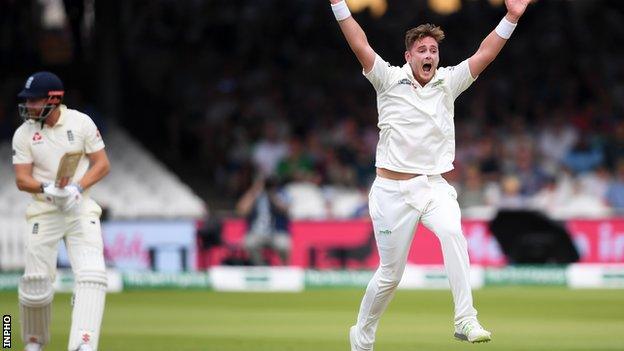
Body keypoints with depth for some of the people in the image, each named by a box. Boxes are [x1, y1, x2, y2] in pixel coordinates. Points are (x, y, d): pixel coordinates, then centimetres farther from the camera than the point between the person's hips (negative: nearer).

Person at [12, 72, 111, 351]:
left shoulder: (81, 123, -3)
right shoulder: (23, 134, -1)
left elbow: (102, 165, 0)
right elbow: (22, 180, -4)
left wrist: (76, 188, -16)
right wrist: (48, 188, -23)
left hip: (81, 209, -1)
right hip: (43, 211, 1)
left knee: (91, 275, -18)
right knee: (36, 280, -1)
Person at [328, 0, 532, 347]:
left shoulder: (448, 82, 7)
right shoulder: (389, 80, 0)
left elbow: (484, 55, 0)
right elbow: (361, 46, -10)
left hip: (434, 186, 1)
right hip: (392, 190, -1)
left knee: (452, 232, -30)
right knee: (390, 274, 4)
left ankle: (466, 320, -36)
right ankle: (362, 338, 26)